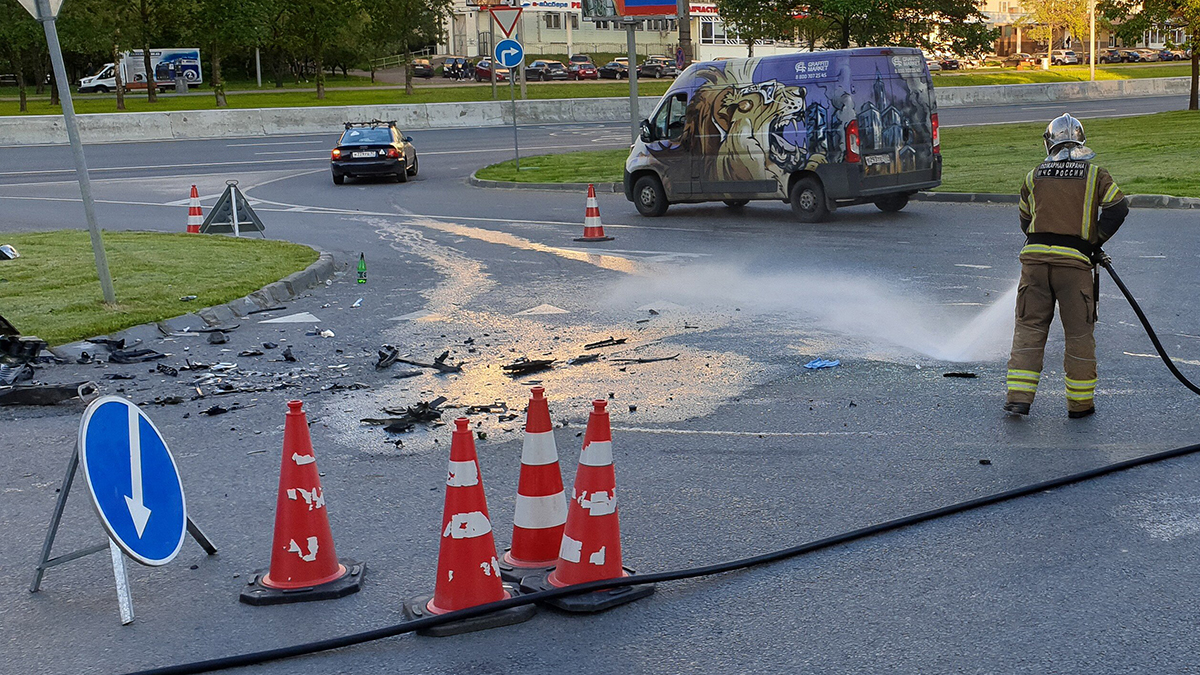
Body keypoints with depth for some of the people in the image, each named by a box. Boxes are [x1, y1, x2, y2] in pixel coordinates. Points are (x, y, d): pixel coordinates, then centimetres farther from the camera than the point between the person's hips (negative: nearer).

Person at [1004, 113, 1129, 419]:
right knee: (1079, 333, 7)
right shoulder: (1095, 174, 4)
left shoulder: (1034, 176, 12)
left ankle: (1019, 397, 3)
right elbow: (1118, 208, -3)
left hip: (1034, 256, 2)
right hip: (1075, 260, -2)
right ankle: (1080, 403, 14)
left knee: (1030, 326, 8)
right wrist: (1095, 239, 7)